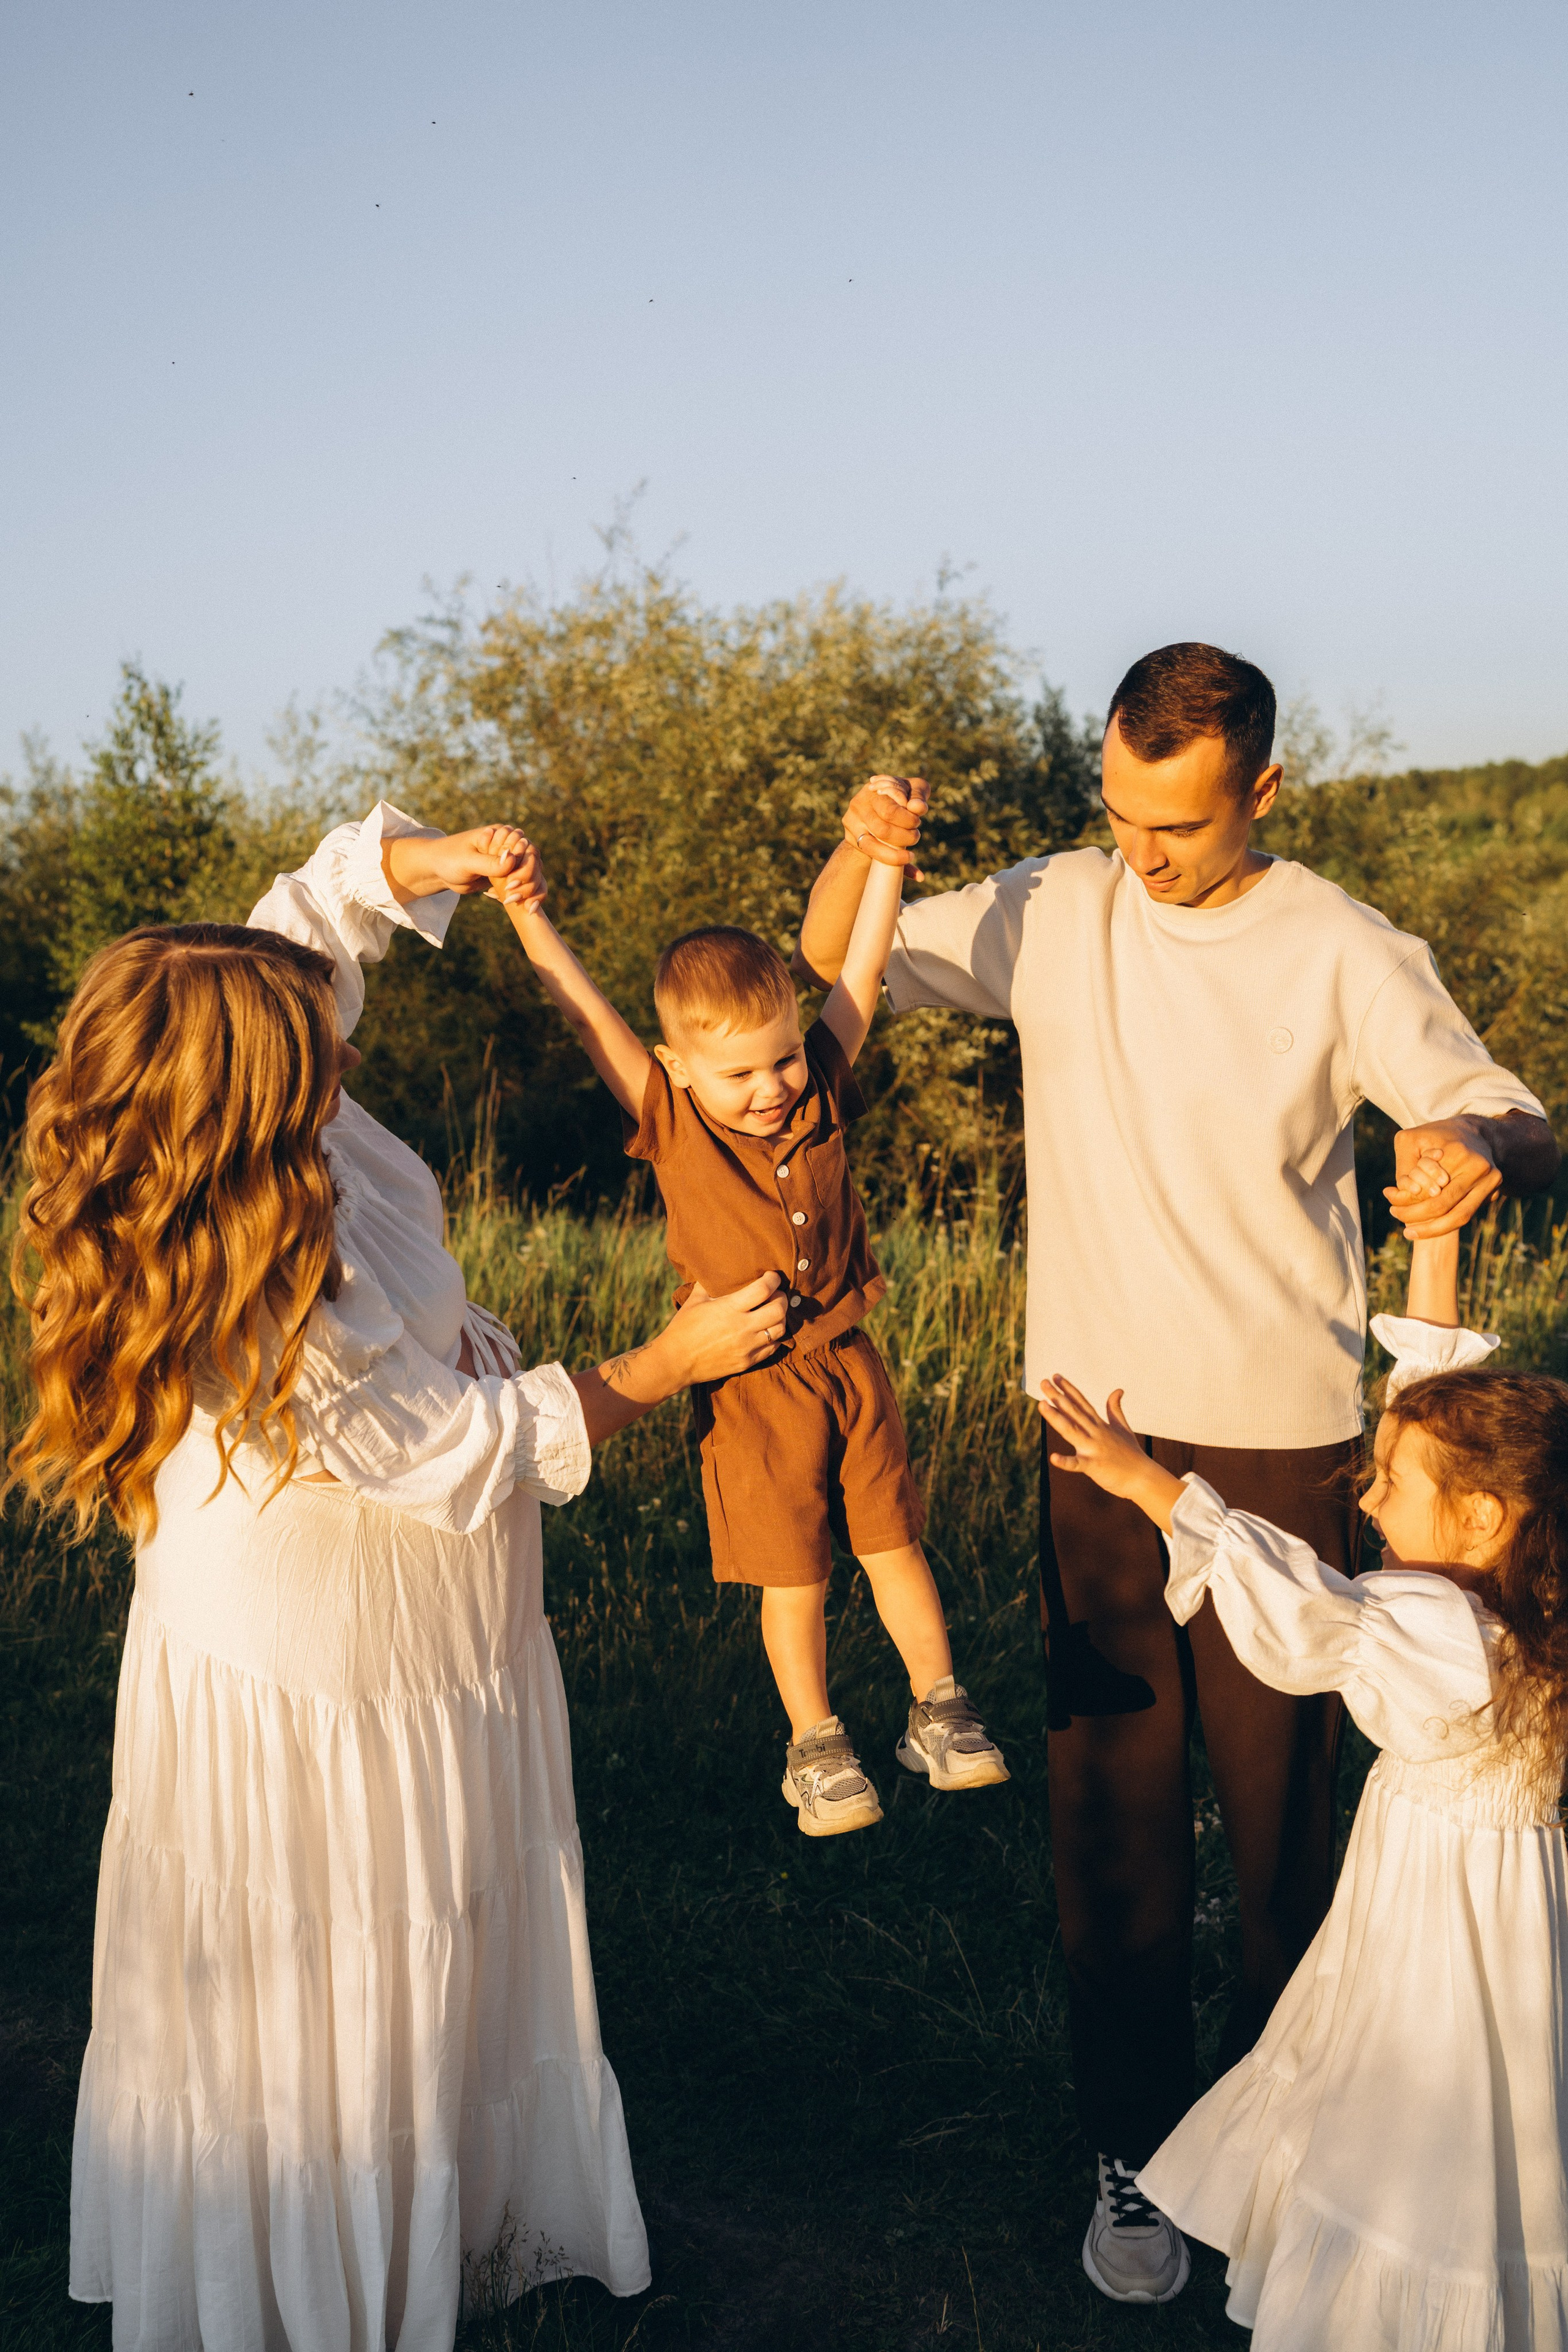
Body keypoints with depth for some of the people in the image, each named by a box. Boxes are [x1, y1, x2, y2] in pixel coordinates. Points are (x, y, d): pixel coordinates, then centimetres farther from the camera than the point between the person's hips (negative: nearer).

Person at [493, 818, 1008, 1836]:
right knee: (794, 1581, 7)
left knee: (896, 1549, 12)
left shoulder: (821, 1093, -4)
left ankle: (940, 1711, 29)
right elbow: (586, 1010, -17)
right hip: (754, 1388, -2)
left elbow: (862, 968, -5)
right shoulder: (672, 1122, -10)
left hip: (849, 1367, 2)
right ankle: (816, 1744, 25)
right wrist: (528, 915, -25)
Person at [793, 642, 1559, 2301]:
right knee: (1109, 1801, 9)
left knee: (1280, 1793, 7)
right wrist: (861, 856, -15)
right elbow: (832, 971, 7)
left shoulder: (1341, 954, -8)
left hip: (1281, 1443, -2)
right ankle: (1132, 2149, 26)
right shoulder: (1053, 913, 1)